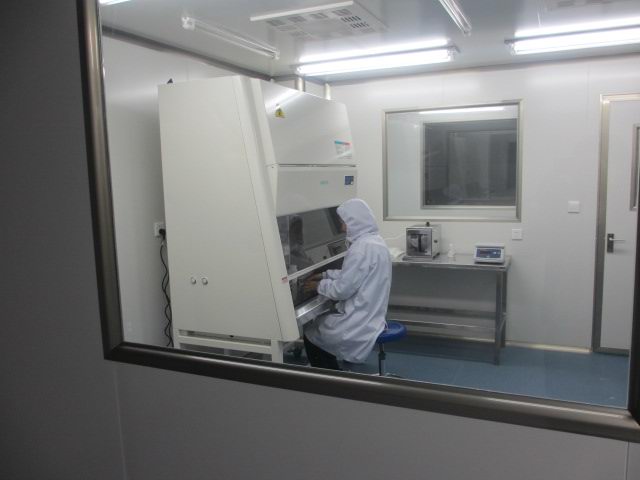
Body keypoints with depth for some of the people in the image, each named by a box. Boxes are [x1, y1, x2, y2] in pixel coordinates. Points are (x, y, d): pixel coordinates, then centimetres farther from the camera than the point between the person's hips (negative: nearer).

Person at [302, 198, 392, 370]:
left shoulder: (362, 248, -24)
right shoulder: (375, 241, 7)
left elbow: (342, 290, -21)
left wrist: (319, 285, -4)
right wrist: (325, 275, 16)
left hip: (359, 322, -9)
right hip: (370, 315, 10)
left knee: (310, 333, 7)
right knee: (317, 322, 22)